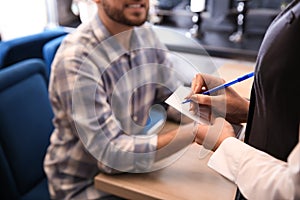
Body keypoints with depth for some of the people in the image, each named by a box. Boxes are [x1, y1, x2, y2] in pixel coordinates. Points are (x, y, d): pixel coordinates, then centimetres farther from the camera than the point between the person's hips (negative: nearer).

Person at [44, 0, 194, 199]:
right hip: (85, 183, -6)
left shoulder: (146, 35, -6)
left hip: (135, 164, 6)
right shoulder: (75, 59, -27)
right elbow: (111, 154, -28)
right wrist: (195, 131, -32)